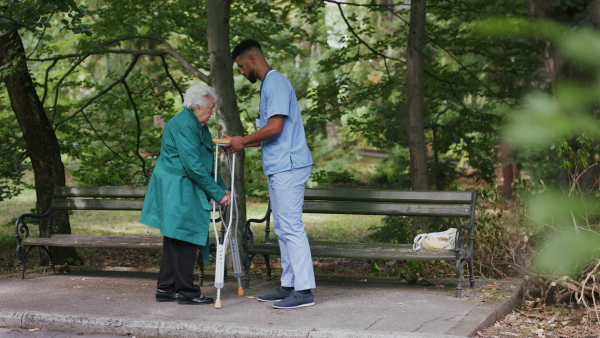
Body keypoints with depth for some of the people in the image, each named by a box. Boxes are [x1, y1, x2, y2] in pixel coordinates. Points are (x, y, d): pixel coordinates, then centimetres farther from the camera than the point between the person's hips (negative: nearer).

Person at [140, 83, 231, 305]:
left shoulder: (199, 127, 16)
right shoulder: (183, 125, -17)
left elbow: (208, 163, 20)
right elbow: (194, 165, -22)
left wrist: (221, 188, 8)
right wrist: (218, 194, -19)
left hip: (185, 192, 11)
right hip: (176, 193, -11)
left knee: (176, 241, 13)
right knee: (184, 240, -6)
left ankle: (166, 289, 20)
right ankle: (186, 292, -1)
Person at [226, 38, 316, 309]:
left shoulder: (275, 83, -12)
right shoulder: (268, 84, 20)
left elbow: (275, 127, -21)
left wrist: (243, 141, -8)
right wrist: (243, 144, 15)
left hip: (288, 166, -11)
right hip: (279, 167, 11)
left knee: (291, 227, -10)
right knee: (283, 228, 12)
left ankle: (304, 290, -9)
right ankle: (288, 285, 17)